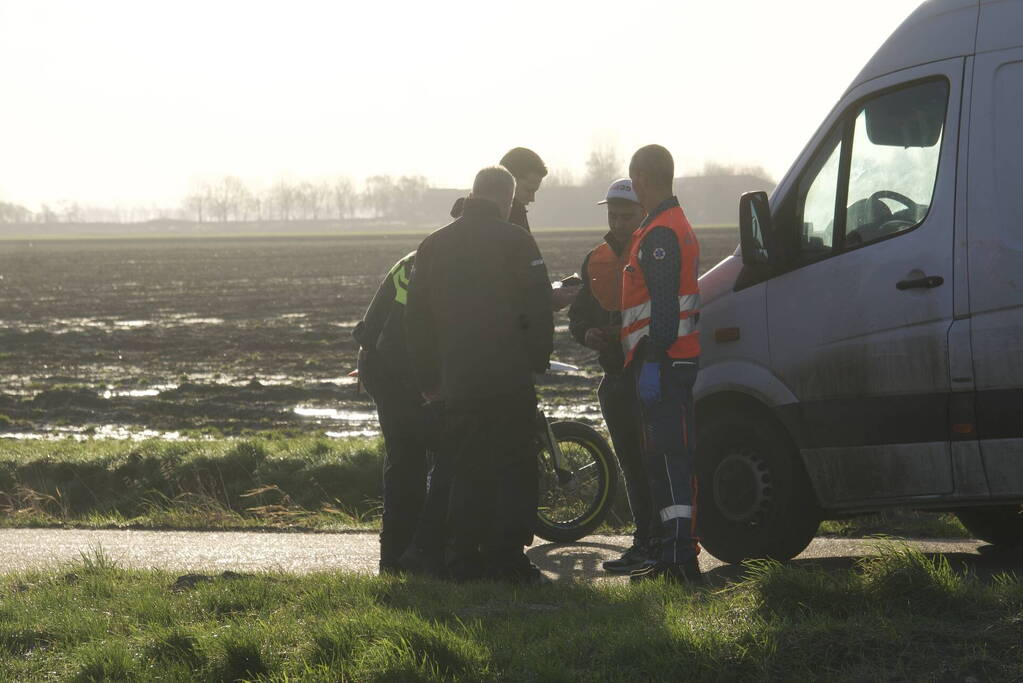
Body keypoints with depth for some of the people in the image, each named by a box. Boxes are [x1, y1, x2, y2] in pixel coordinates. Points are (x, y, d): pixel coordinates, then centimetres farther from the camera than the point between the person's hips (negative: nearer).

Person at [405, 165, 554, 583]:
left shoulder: (434, 246, 10)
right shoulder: (516, 241, -5)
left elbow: (416, 319, 13)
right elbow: (538, 310, -7)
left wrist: (429, 377, 18)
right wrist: (538, 360, 7)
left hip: (458, 381, 4)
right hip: (510, 380, -4)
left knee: (466, 473, 9)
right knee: (514, 471, 1)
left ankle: (464, 561, 6)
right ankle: (508, 559, -4)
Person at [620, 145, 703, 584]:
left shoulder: (660, 234, -13)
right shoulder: (674, 227, 22)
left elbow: (665, 305, -22)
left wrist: (653, 364, -26)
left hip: (663, 363, -11)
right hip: (671, 361, 11)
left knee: (670, 456, -14)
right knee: (663, 457, 13)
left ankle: (680, 557, -19)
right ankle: (675, 554, 15)